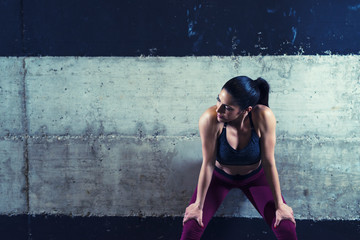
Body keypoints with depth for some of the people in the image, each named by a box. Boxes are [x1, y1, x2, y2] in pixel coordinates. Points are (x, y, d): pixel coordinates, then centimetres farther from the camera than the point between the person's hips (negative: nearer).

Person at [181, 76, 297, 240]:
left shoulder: (263, 117, -33)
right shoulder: (210, 119, -35)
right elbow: (208, 164, -22)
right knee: (191, 227, -15)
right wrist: (198, 205, -12)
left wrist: (279, 205, -12)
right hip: (220, 176, 0)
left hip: (255, 176, 1)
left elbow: (269, 162, -22)